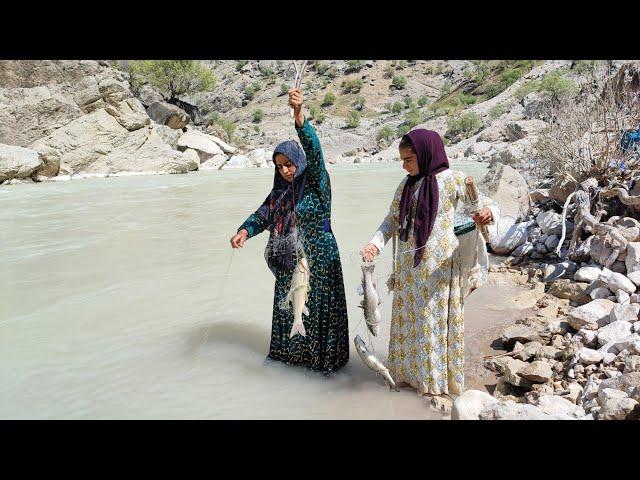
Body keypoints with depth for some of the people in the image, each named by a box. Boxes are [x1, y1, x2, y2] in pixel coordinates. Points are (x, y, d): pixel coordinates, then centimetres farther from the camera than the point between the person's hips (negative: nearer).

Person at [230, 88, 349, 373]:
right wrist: (245, 231, -18)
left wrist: (299, 114, -39)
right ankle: (291, 350, 32)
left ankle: (324, 356, 20)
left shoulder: (316, 182, -11)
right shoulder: (280, 190, 8)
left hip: (318, 257, -6)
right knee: (289, 304, 15)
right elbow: (264, 214, 4)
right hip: (289, 260, 6)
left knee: (318, 306, 3)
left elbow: (313, 150, -26)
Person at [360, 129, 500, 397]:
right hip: (409, 265, 5)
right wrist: (375, 244, -10)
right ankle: (410, 372, 31)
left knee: (436, 319, 5)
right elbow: (393, 221, 7)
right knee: (408, 319, 13)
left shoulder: (452, 180, -8)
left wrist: (488, 213, -33)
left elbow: (489, 205, -9)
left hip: (439, 266, -5)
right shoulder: (406, 185, 7)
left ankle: (438, 378, 22)